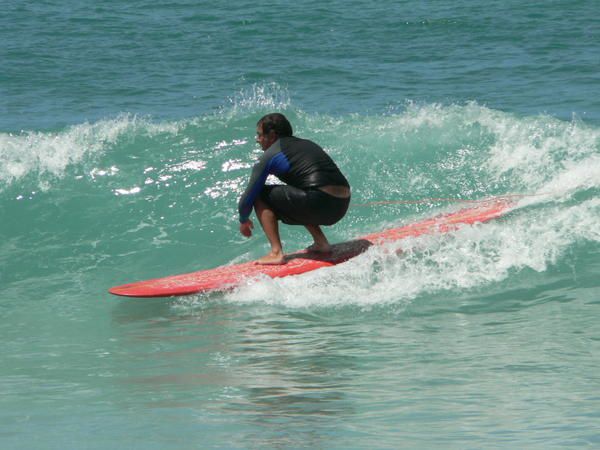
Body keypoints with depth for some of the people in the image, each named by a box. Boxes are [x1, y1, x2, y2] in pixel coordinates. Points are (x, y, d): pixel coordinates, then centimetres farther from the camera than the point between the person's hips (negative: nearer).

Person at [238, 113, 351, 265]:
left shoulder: (270, 156, 5)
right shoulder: (308, 144, 25)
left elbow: (248, 197, 7)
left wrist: (244, 221, 26)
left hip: (319, 204, -8)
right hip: (343, 206, 8)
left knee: (260, 195, 7)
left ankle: (276, 252, -3)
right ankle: (321, 242, 22)